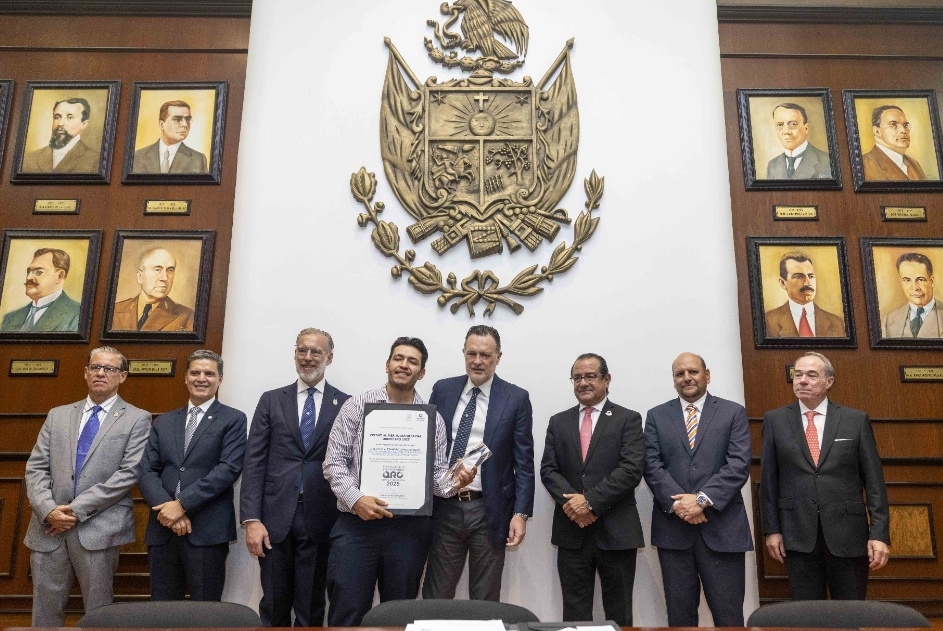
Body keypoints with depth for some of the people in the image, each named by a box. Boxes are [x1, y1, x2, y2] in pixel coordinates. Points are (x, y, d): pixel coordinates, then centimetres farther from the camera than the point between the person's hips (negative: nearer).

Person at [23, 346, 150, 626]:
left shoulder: (137, 419, 1)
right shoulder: (57, 415, 14)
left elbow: (129, 473, -9)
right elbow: (35, 468, 8)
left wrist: (78, 509, -13)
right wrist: (48, 509, -9)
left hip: (99, 528, -4)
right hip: (48, 528, 4)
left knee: (99, 613, 6)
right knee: (45, 610, 11)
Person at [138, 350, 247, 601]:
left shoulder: (233, 420, 1)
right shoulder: (163, 422, 15)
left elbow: (229, 468, -11)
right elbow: (147, 471, 7)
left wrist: (182, 504, -16)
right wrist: (168, 507, -10)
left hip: (207, 530, -4)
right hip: (163, 528, 4)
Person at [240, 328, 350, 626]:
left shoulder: (346, 404, 2)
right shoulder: (271, 400, 7)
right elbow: (254, 462, 2)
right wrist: (252, 519, -6)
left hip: (320, 520, -1)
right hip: (275, 518, 1)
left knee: (311, 608, 10)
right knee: (273, 605, 12)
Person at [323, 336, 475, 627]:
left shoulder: (433, 418, 7)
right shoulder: (357, 406, 1)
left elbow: (435, 473, 7)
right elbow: (334, 462, -2)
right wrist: (355, 499, -17)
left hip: (410, 528, 2)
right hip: (356, 524, -1)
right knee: (347, 614, 2)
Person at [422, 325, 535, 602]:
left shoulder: (516, 398, -2)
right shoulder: (443, 390, 5)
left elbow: (524, 462, -2)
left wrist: (521, 513, -8)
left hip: (489, 512, -2)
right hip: (443, 508, 2)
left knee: (485, 601, 11)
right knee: (435, 597, 11)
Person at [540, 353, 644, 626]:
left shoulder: (628, 419, 0)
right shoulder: (558, 422, 11)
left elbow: (631, 470, -11)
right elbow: (548, 469, 4)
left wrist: (590, 501, -17)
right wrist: (571, 501, -13)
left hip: (616, 530, -2)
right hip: (571, 531, 3)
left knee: (618, 614, 9)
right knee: (574, 613, 9)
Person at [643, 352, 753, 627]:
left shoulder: (733, 412, 5)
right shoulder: (656, 416, 9)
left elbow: (739, 465, -6)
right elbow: (652, 466, 0)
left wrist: (702, 499, -16)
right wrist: (678, 503, -14)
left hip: (722, 527, -1)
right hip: (672, 527, 2)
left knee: (728, 614, 4)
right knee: (679, 613, 10)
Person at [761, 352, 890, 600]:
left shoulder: (856, 420, 3)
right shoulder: (775, 420, 3)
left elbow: (874, 481, 1)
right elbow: (769, 480, 4)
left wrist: (879, 533, -5)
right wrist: (772, 529, 0)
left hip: (848, 533, 0)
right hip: (797, 534, 0)